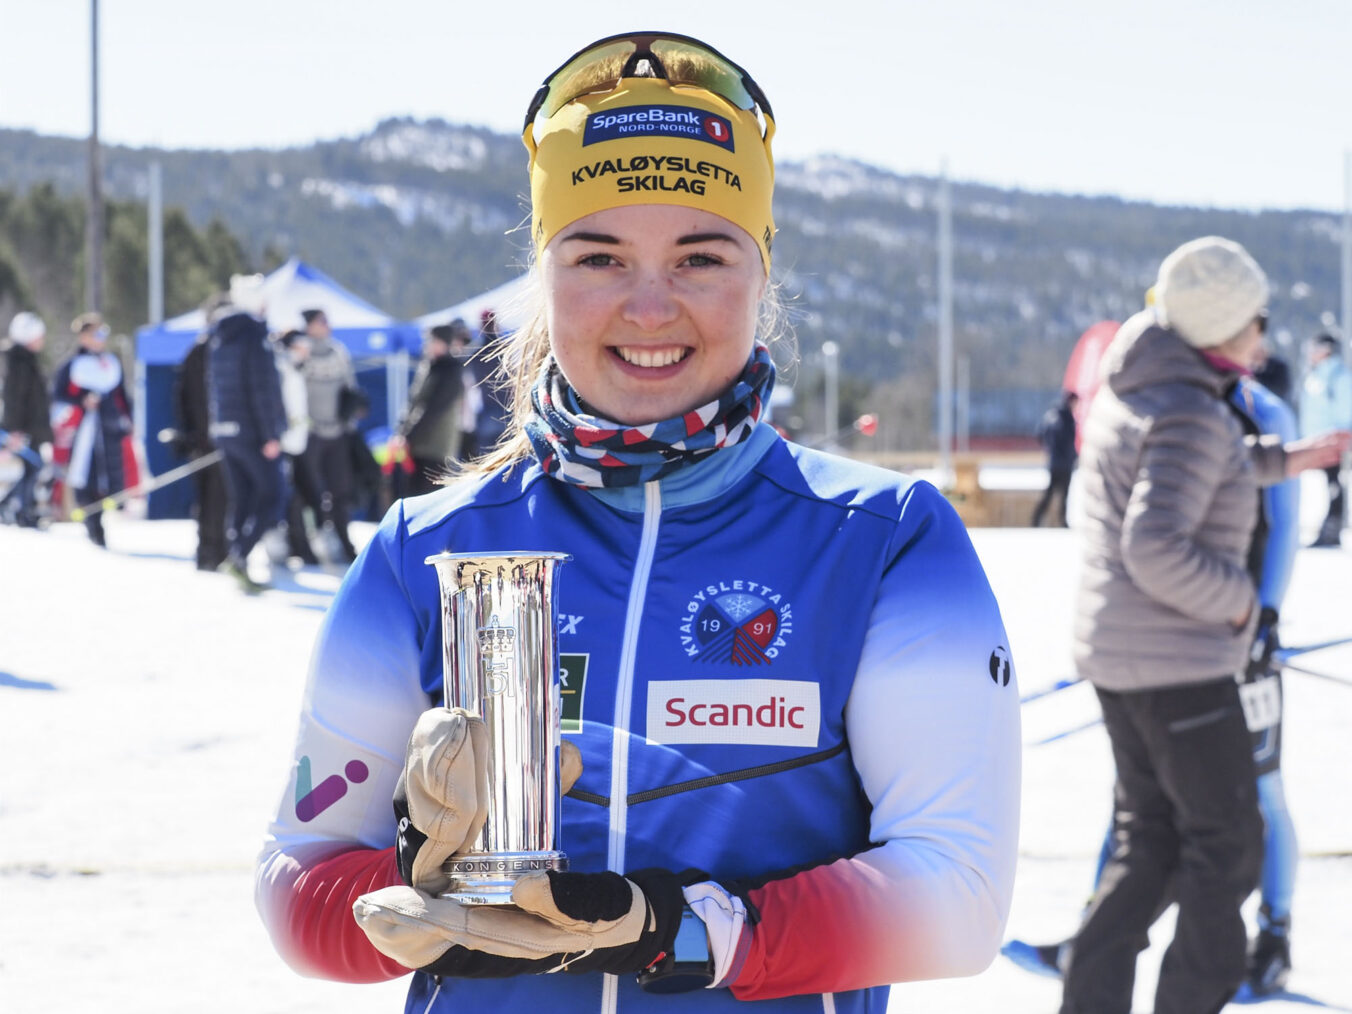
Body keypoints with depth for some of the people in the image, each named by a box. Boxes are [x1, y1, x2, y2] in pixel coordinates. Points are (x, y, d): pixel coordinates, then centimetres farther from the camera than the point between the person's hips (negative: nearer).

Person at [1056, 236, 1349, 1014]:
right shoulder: (1192, 417, -21)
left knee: (1149, 846, 15)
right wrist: (1237, 598, -15)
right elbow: (1156, 548, -30)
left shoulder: (1130, 390, 8)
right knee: (1228, 843, 2)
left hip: (1116, 654, 9)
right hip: (1178, 660, -9)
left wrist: (1279, 460, 23)